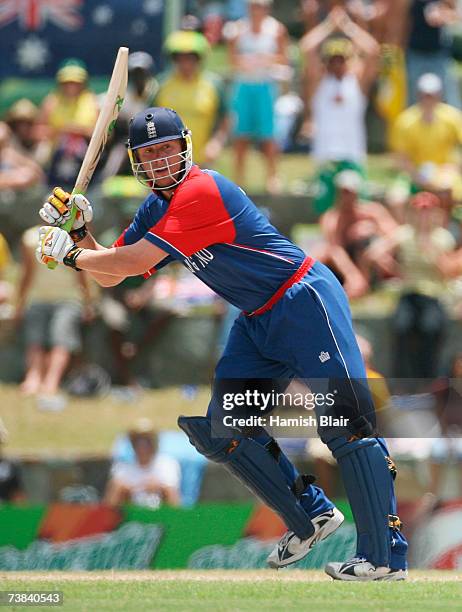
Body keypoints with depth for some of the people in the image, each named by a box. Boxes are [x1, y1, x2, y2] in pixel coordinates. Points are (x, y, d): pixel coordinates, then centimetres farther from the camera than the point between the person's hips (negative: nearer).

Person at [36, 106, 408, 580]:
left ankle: (386, 558, -17)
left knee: (345, 424, -15)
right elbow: (110, 275, 13)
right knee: (218, 430, 5)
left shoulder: (202, 191, -21)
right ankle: (310, 518, 14)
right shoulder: (156, 209, 8)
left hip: (305, 304, -10)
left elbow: (135, 260, -24)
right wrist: (78, 231, -4)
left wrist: (70, 255, -11)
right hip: (258, 324, 10)